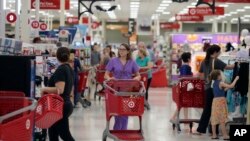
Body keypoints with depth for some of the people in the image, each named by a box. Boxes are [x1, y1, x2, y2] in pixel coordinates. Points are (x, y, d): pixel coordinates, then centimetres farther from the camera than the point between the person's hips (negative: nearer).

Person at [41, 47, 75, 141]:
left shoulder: (60, 70, -15)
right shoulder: (70, 69, 12)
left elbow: (59, 90, -26)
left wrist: (45, 89, -13)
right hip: (66, 104, 9)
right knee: (53, 133, 17)